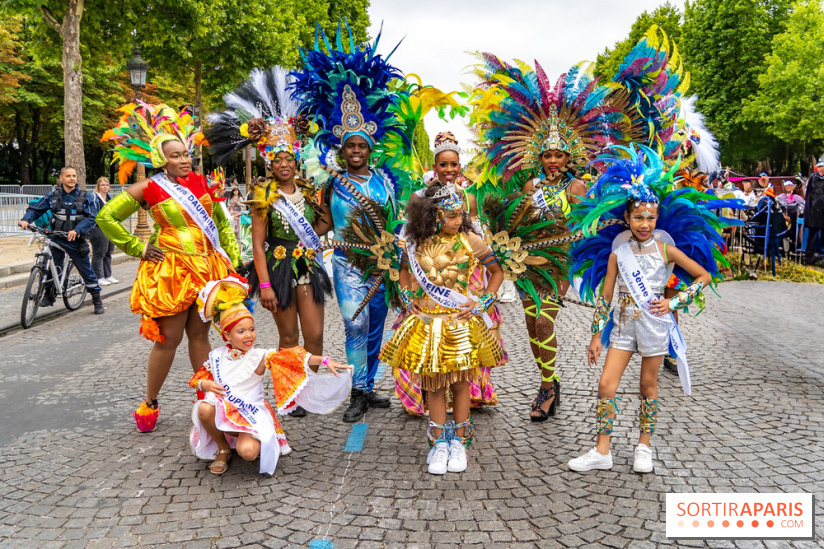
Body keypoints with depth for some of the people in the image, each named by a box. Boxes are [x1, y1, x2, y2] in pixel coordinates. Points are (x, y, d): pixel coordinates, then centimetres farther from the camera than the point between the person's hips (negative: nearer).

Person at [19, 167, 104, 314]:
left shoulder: (85, 197, -2)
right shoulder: (52, 195, 3)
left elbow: (92, 217, -10)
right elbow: (35, 209, 6)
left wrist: (77, 230, -24)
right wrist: (26, 219, -15)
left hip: (76, 240, -1)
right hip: (56, 239, 1)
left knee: (86, 271, 3)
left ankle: (97, 301, 14)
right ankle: (49, 295, 21)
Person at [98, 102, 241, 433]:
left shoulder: (200, 183, 9)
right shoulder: (148, 188, -4)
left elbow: (221, 223, 18)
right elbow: (106, 217, 0)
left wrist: (232, 259, 10)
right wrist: (138, 248, -3)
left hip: (206, 268, 4)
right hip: (169, 270, -4)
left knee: (200, 335, 11)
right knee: (168, 339, 1)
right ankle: (149, 403, 19)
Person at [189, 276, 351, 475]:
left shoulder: (259, 357, -9)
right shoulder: (217, 356, 2)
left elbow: (290, 358, -22)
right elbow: (198, 378, 14)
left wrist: (325, 360, -34)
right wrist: (205, 384, -12)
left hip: (252, 414, -3)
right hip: (223, 412, 4)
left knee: (248, 452, -31)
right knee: (203, 408, -30)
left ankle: (252, 439, 11)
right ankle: (223, 449, -1)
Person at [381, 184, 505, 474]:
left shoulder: (470, 241, -6)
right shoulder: (417, 243, -1)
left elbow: (497, 271, 5)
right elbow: (404, 270, 19)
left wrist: (482, 303, -3)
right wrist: (407, 298, 5)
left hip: (460, 323, -1)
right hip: (426, 323, 2)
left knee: (460, 383, 5)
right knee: (433, 384, 7)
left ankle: (458, 442, 22)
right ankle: (439, 443, 21)